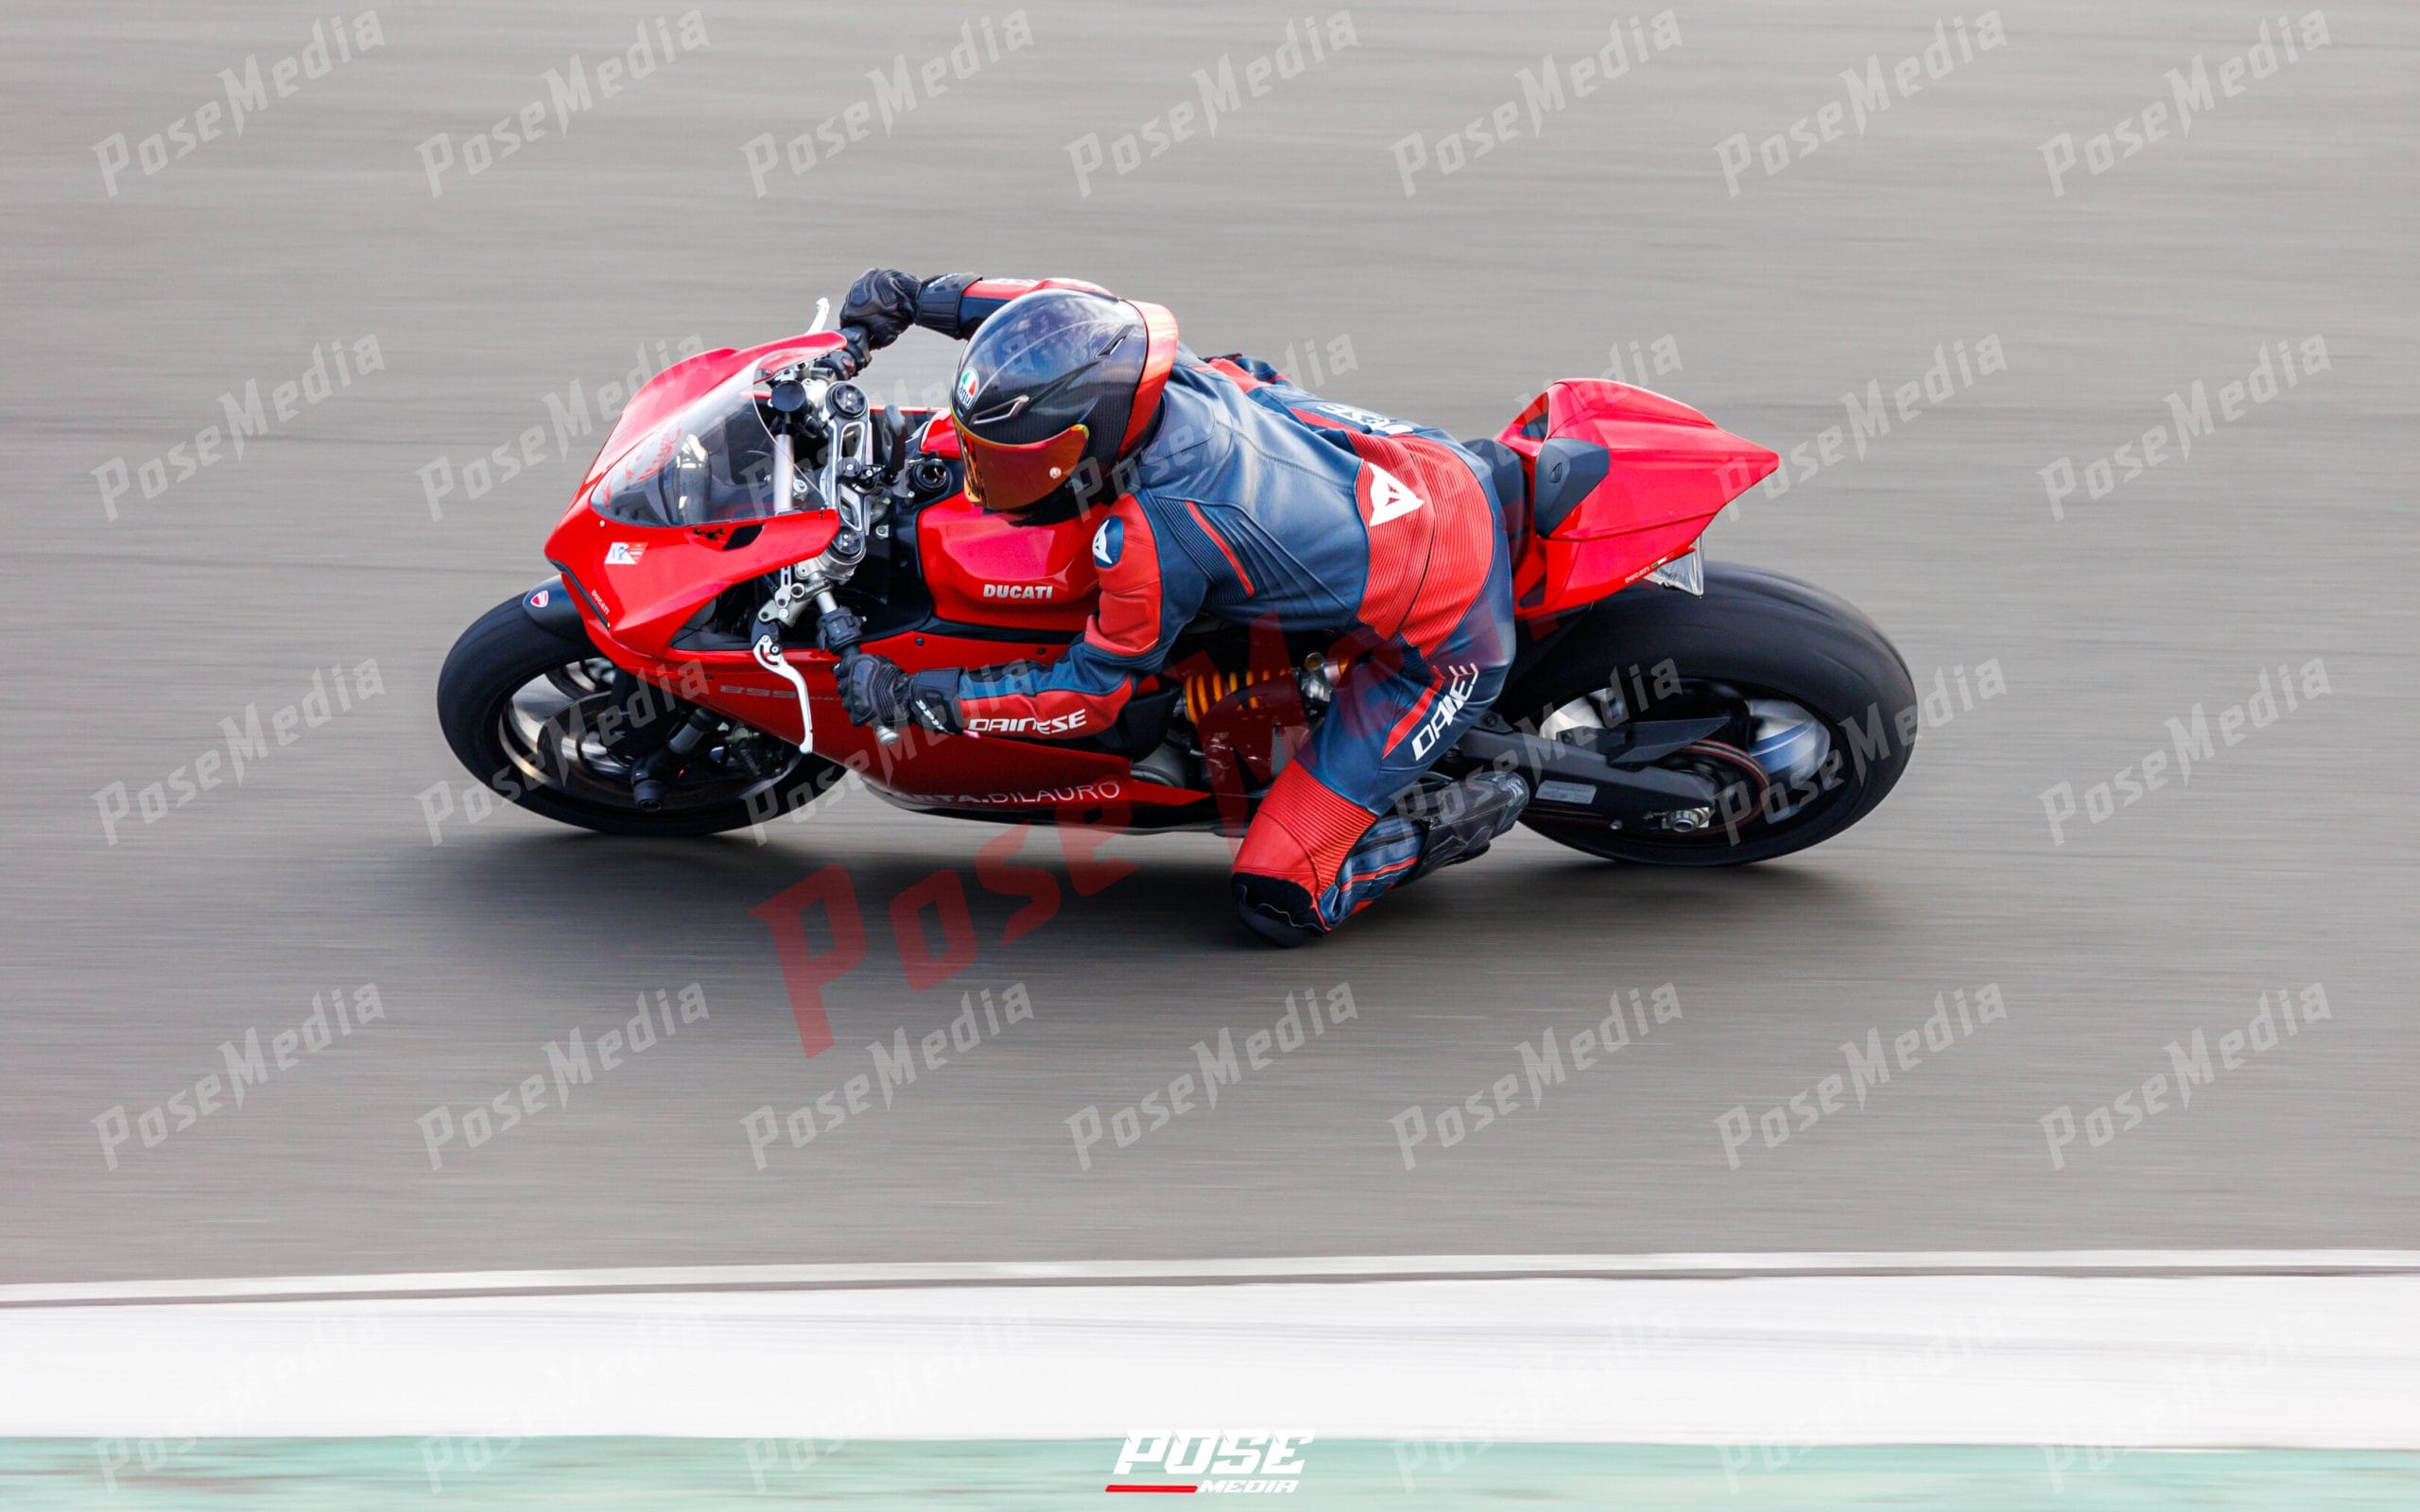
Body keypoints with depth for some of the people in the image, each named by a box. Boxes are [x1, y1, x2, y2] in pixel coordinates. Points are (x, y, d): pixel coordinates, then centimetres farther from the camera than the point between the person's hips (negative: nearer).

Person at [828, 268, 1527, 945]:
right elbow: (1068, 315, 10)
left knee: (1280, 902, -9)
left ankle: (1455, 820, 9)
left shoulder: (1154, 539, -32)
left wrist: (916, 697, -13)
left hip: (1438, 652, -8)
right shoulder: (1165, 374, -14)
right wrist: (915, 296, 10)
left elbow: (1090, 694, -16)